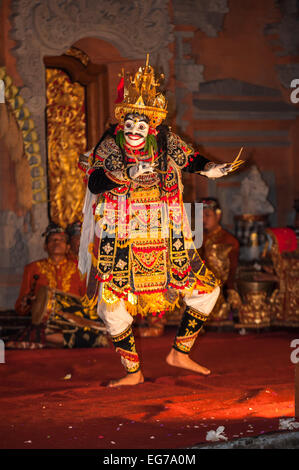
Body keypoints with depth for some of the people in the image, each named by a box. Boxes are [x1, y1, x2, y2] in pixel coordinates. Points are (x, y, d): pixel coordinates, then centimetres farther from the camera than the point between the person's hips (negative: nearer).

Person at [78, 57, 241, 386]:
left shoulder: (166, 142, 1)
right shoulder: (110, 145, -5)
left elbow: (189, 159, 14)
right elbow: (94, 183, -15)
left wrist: (210, 169, -7)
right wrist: (127, 174, -30)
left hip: (166, 241, 3)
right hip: (121, 241, -2)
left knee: (207, 289, 1)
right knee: (111, 303, -12)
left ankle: (180, 354, 20)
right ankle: (132, 371, 7)